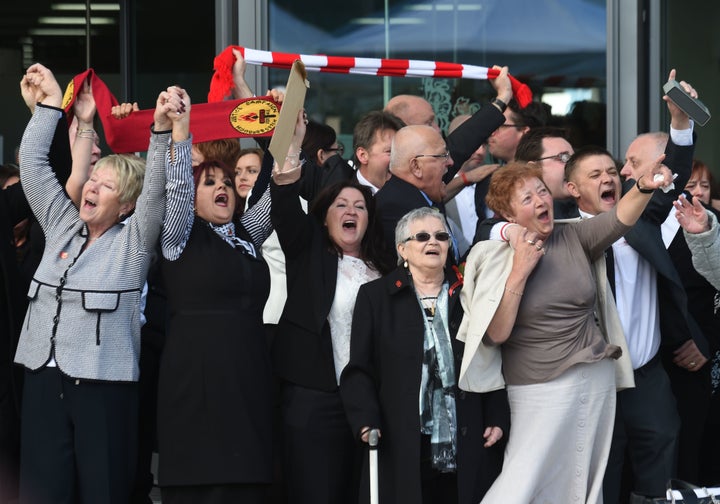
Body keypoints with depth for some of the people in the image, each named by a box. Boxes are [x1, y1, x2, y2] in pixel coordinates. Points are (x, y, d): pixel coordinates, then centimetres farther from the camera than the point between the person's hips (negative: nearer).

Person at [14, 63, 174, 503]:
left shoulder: (133, 241, 1)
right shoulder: (62, 227, 13)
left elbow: (157, 188, -14)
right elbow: (33, 164, 11)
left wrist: (161, 131, -27)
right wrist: (49, 105, 6)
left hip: (105, 385, -4)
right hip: (44, 379, 4)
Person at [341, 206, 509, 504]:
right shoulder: (375, 297, 8)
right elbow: (359, 370, 4)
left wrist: (497, 420, 2)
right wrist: (366, 422, -10)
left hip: (465, 447, 2)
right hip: (402, 447, -2)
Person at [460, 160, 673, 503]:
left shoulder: (574, 238, 3)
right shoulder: (495, 258, -5)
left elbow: (619, 220, -15)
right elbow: (495, 334, -13)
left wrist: (644, 187, -34)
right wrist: (519, 272, -19)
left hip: (597, 381, 4)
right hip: (540, 391, -4)